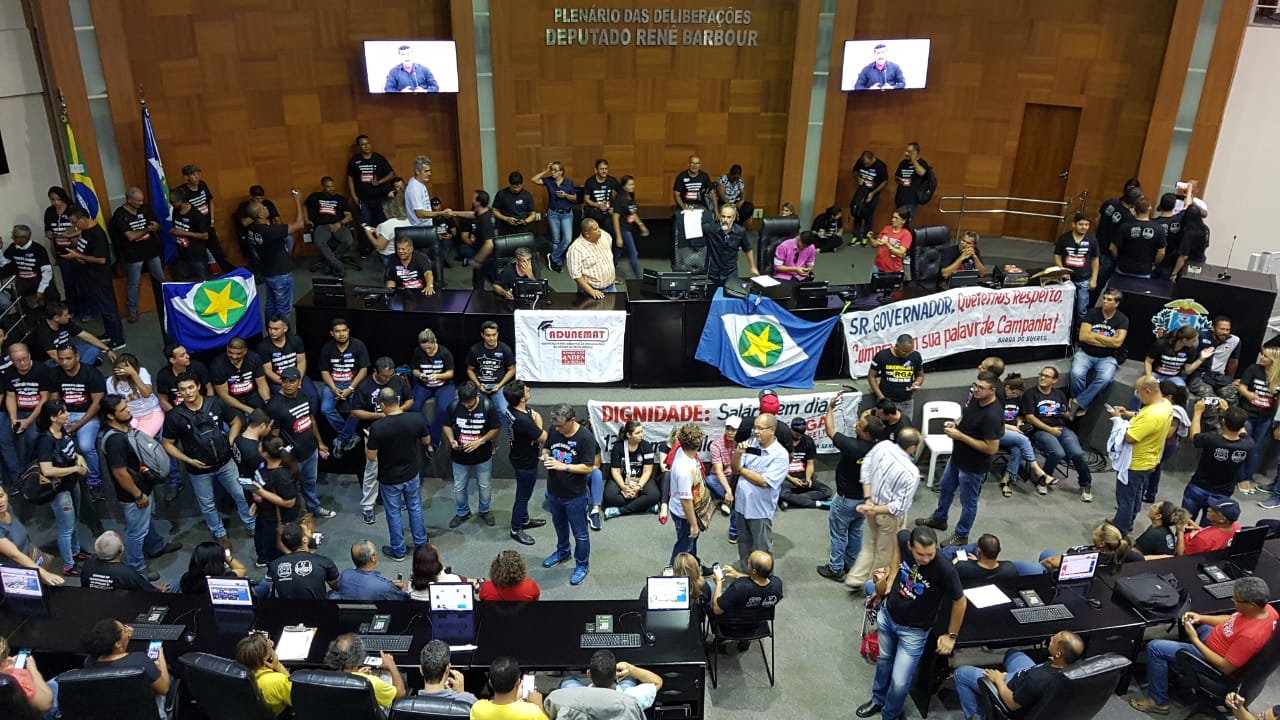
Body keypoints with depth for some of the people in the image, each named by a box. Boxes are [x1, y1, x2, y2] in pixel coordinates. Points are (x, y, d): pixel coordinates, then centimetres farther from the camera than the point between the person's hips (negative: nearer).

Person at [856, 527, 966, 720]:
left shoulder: (945, 570, -36)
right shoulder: (904, 539, -25)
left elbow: (960, 602, -18)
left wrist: (951, 636, -6)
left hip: (913, 630, -4)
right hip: (887, 615, 4)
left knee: (899, 682, 0)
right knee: (884, 659, 27)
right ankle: (878, 700, 54)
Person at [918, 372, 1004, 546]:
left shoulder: (993, 415, -32)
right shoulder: (976, 400, -6)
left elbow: (991, 448, -30)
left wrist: (960, 436, -28)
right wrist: (955, 423, -7)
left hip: (973, 466, -9)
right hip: (957, 457, 9)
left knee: (968, 502, 12)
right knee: (945, 487, 28)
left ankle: (961, 536, 33)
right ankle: (939, 519, 51)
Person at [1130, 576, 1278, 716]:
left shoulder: (1250, 635, -39)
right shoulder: (1265, 608, -13)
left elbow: (1226, 668, -28)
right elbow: (1233, 620, 7)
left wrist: (1195, 640, -24)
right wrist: (1201, 618, -4)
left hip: (1212, 660, -9)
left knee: (1155, 648, -12)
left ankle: (1159, 702, 7)